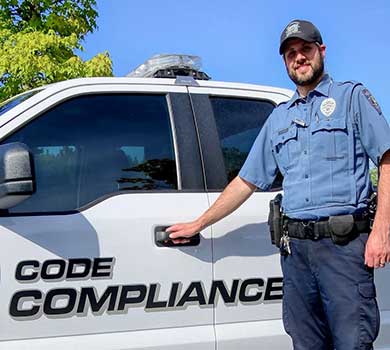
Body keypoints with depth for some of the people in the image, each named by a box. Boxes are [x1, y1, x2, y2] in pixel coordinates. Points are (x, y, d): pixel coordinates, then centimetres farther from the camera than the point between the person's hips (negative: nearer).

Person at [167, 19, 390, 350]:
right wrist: (198, 224, 21)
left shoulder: (352, 97, 7)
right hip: (294, 246, 5)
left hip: (343, 244, -5)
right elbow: (246, 181, 23)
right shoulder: (279, 118, 22)